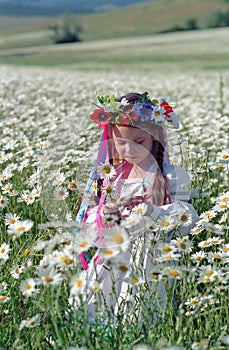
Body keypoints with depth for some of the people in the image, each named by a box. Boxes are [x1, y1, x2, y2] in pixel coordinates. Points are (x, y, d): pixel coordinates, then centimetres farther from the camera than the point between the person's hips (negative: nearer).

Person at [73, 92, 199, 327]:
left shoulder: (171, 177, -3)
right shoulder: (108, 175, 7)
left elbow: (187, 219, -9)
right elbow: (87, 227, 11)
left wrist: (155, 212, -24)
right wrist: (102, 215, -10)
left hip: (150, 266, -3)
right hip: (111, 262, 3)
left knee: (141, 323, -7)